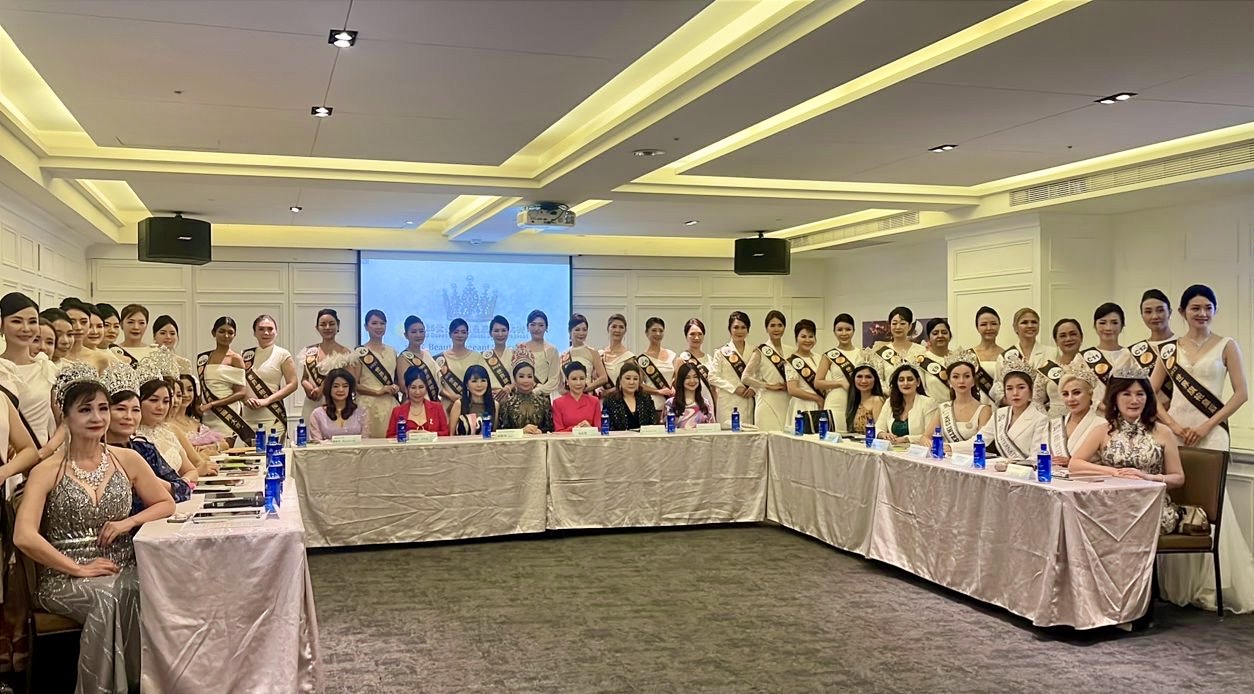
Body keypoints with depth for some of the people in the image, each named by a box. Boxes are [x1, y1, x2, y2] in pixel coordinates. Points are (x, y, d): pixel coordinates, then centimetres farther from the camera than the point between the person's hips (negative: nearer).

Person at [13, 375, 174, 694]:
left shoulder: (127, 460, 8)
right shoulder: (46, 472, -2)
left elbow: (166, 504, 15)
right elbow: (24, 537, -11)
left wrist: (128, 522, -4)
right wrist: (78, 568, -14)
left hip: (123, 569, 2)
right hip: (65, 578, -2)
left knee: (133, 593, -33)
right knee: (108, 598, -35)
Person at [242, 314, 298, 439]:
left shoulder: (283, 355, 1)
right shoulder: (246, 355, 12)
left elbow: (292, 384, -3)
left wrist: (266, 401, -10)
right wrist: (246, 400, -7)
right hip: (247, 417, 3)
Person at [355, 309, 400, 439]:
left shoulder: (392, 351, 14)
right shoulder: (360, 352, -1)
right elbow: (354, 384, -5)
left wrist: (396, 387, 4)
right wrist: (378, 391, -13)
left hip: (391, 404, 4)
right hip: (369, 405, -4)